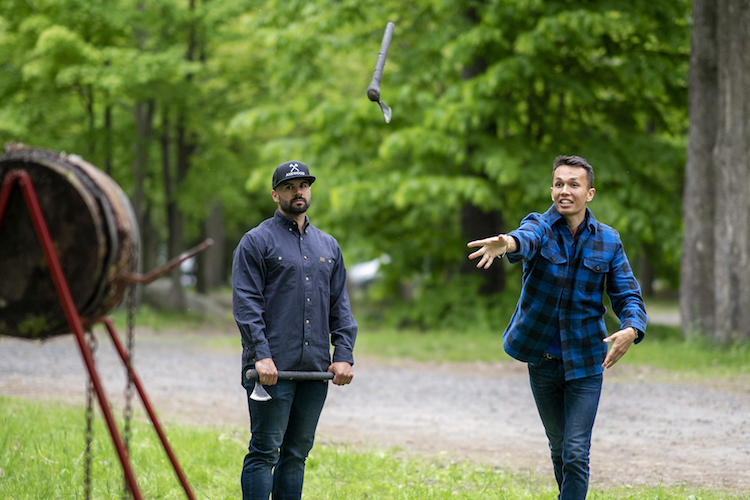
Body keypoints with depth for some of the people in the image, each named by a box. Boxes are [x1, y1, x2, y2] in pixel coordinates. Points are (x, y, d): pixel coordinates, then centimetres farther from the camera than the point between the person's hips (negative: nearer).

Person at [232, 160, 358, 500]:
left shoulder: (328, 246, 18)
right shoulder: (256, 242, 0)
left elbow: (340, 305, 17)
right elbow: (246, 304, -7)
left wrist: (343, 355, 4)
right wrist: (261, 355, -17)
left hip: (316, 369, 5)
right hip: (273, 369, -5)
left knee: (297, 452, 9)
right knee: (265, 452, -6)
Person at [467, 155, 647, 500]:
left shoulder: (608, 241, -1)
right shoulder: (540, 226, -6)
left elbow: (629, 297, -2)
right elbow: (526, 239, -32)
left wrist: (630, 330, -26)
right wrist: (506, 243, -58)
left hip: (585, 361, -1)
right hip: (542, 359, 1)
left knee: (576, 453, -10)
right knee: (559, 449, 15)